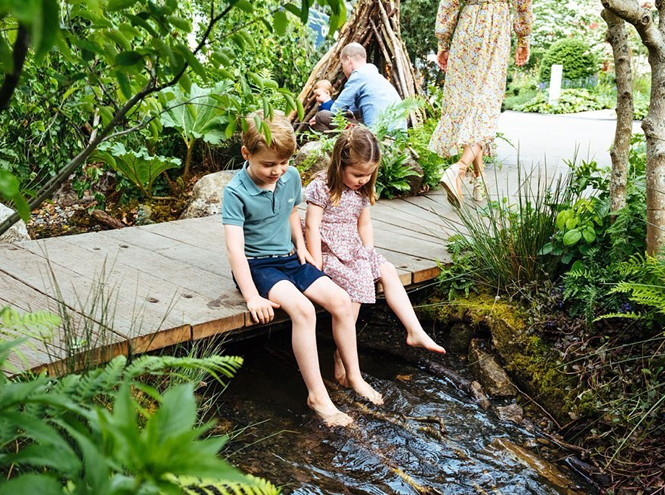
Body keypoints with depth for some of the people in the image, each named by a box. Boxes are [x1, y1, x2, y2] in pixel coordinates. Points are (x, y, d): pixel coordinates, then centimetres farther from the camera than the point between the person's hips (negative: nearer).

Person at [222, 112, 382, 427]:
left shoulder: (291, 177, 1)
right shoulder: (236, 192, -18)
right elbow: (235, 247, -24)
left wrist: (300, 244, 5)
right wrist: (252, 297, -30)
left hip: (289, 259, 6)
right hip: (257, 264, -6)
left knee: (340, 300, -11)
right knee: (302, 309, -30)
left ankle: (354, 377, 5)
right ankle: (317, 395, -21)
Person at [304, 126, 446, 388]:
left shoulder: (361, 190, 8)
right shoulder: (321, 187, -14)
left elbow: (364, 223, 16)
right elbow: (312, 226, -17)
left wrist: (369, 254, 6)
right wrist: (316, 264, -19)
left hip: (354, 249, 8)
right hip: (329, 250, -8)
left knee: (388, 272, -5)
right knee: (357, 282, -26)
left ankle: (415, 331, -1)